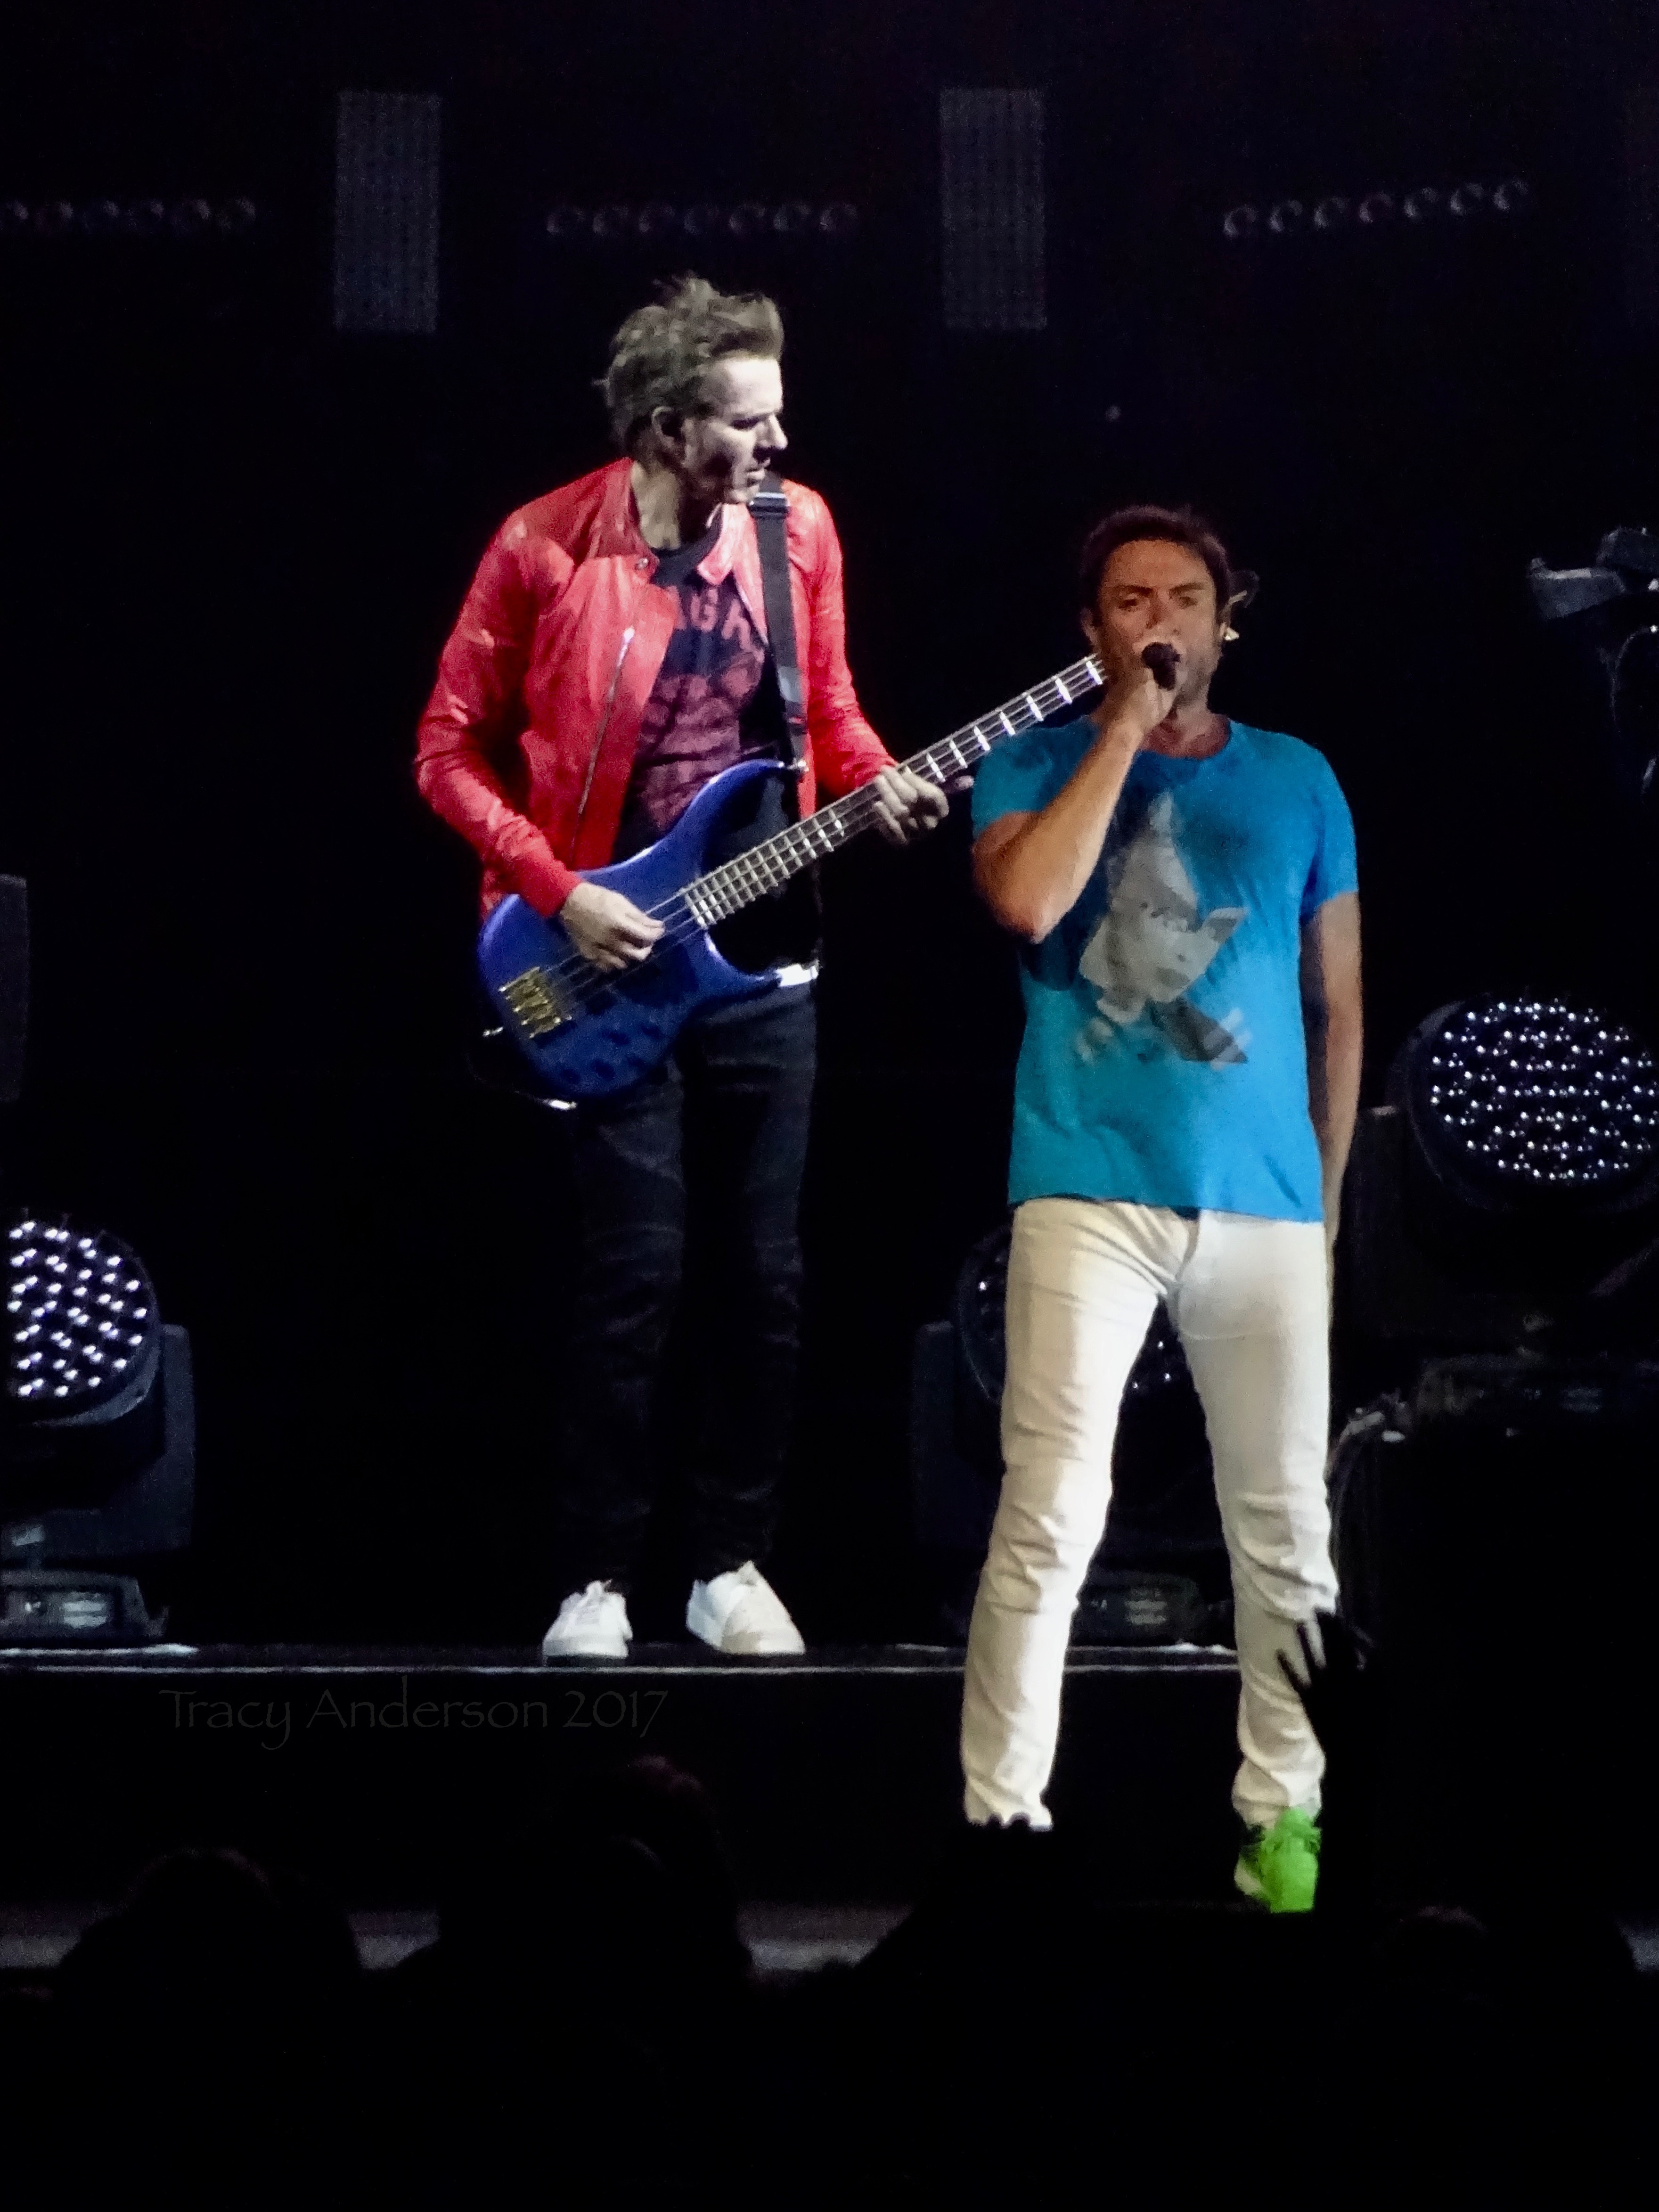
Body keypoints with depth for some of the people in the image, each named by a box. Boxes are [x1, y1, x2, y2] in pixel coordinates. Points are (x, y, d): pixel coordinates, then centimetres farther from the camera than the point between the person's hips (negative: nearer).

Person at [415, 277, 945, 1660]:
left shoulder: (797, 530, 2)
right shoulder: (544, 551, -10)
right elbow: (452, 753, -4)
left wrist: (879, 786, -6)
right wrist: (563, 895, -12)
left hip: (762, 960, 4)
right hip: (610, 969, -4)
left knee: (764, 1280, 4)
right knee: (633, 1275, -6)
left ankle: (731, 1563, 16)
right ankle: (597, 1579, 4)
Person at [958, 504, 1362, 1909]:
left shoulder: (1297, 781, 12)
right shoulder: (1037, 762, 6)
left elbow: (1338, 1003, 16)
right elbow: (1027, 901, -16)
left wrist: (1330, 1198, 12)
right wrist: (1125, 728, -10)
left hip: (1267, 1203, 3)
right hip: (1091, 1193, -3)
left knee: (1286, 1528, 4)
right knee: (1051, 1516, -10)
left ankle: (1282, 1814, 14)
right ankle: (1001, 1812, -5)